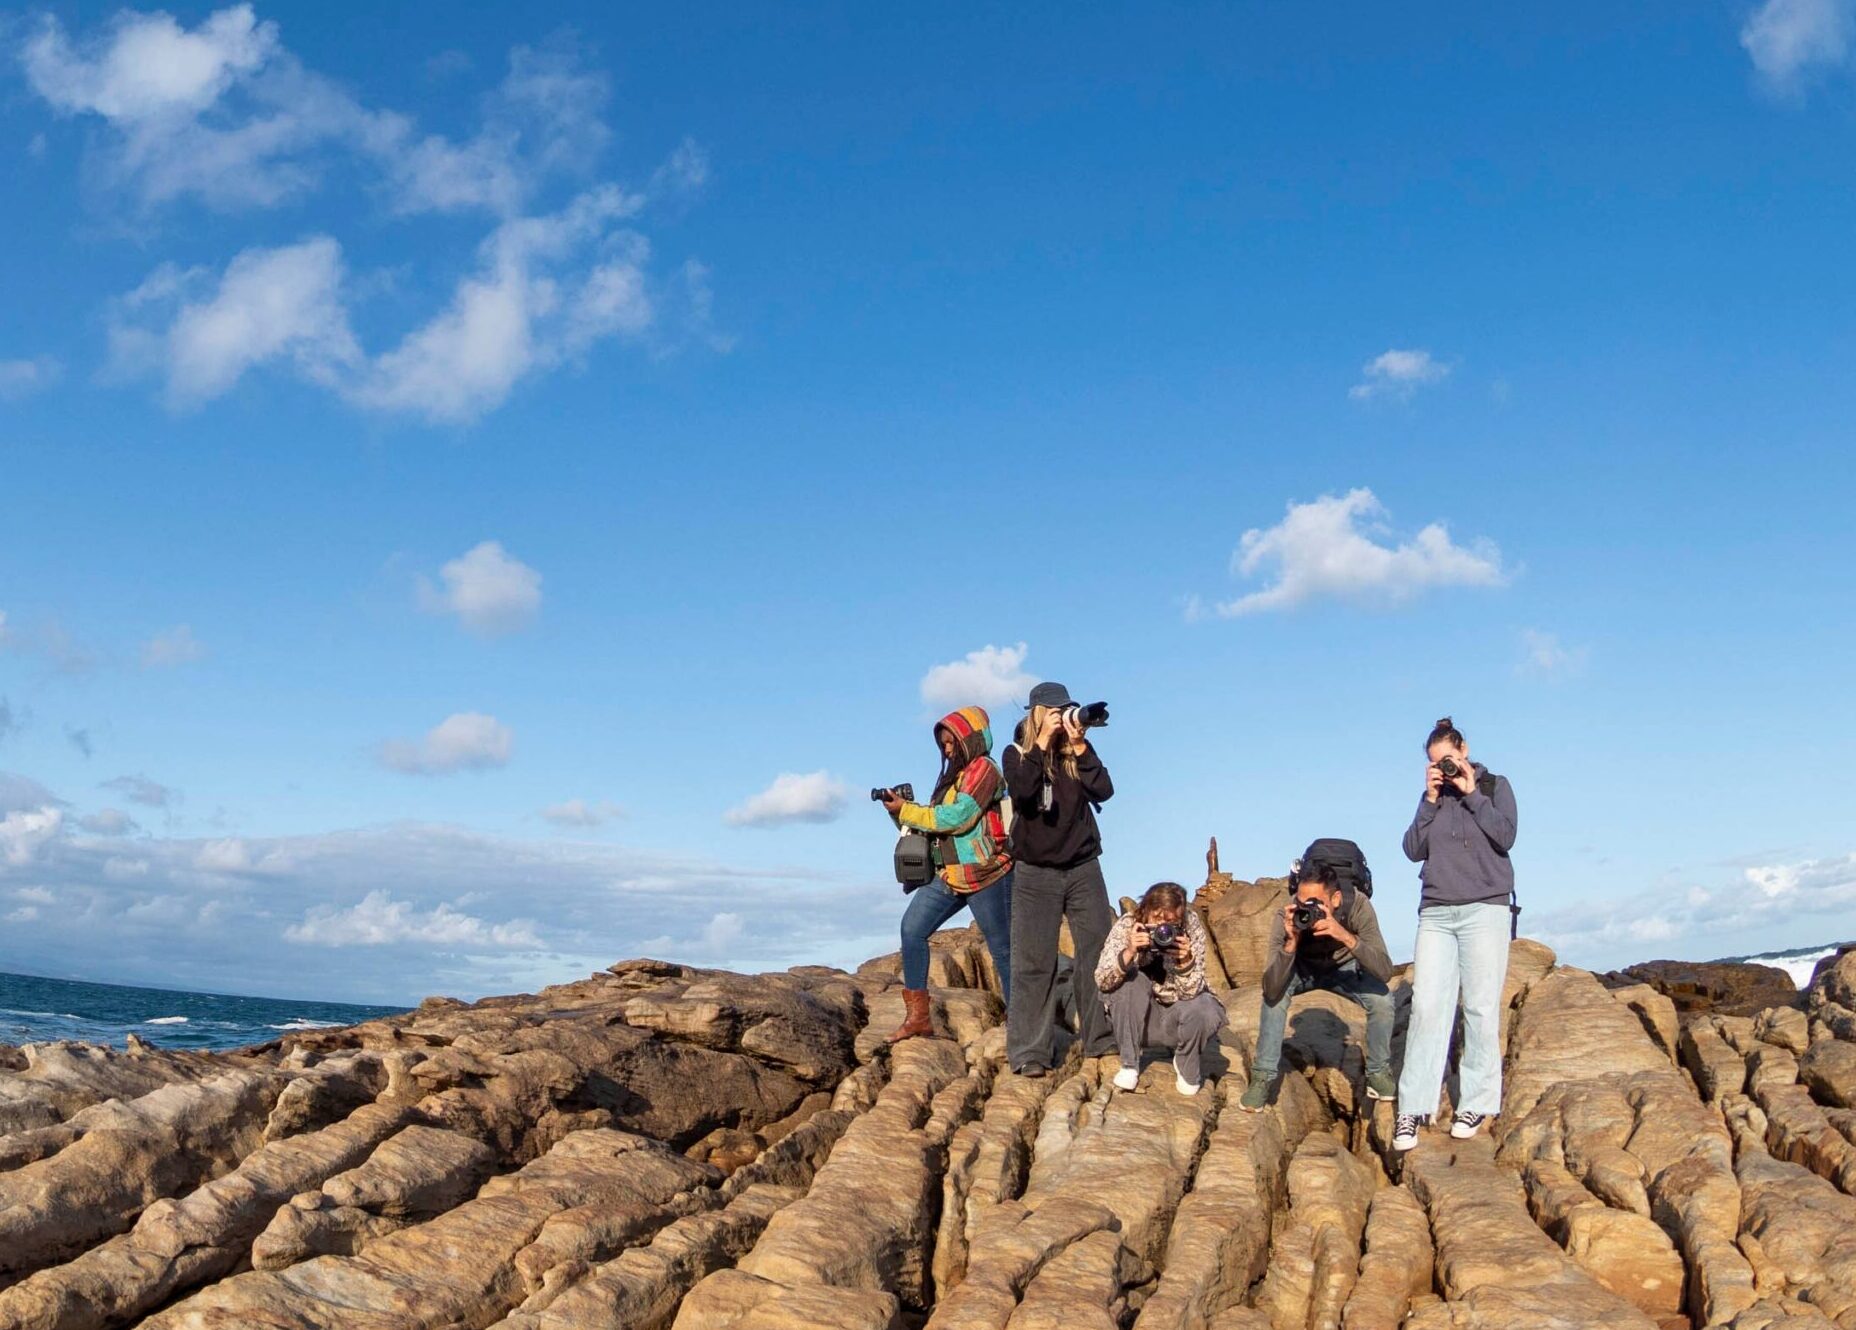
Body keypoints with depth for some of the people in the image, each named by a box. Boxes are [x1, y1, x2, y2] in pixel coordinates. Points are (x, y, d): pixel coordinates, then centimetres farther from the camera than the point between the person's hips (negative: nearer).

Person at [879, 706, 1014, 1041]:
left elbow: (957, 818, -17)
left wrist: (905, 810, -11)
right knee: (911, 928, -4)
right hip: (948, 874, 9)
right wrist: (901, 811, 1)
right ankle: (918, 1016, -1)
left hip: (985, 875, -8)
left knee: (1003, 950, -2)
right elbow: (934, 823, 18)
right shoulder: (953, 775, 20)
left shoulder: (983, 769, -7)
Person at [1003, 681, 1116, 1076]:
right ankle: (1028, 1051, -1)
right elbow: (1022, 792, -18)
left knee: (1100, 952, 2)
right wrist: (1042, 743, -17)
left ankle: (1101, 1037, 13)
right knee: (1034, 963, -4)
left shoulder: (1077, 750, 7)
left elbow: (1103, 791, -8)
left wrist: (1079, 745, -13)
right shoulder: (1017, 754, 1)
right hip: (1036, 872, -3)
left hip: (1084, 868, 3)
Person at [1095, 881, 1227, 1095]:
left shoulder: (1191, 926, -19)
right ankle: (1129, 1065, -10)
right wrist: (1129, 953, -42)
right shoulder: (1127, 925, -18)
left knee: (1205, 1011, -31)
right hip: (1136, 1019, 0)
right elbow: (1102, 982, -26)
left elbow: (1190, 992, -21)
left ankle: (1186, 1066, 3)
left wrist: (1186, 961, -40)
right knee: (1130, 980, -29)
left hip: (1177, 1014, 0)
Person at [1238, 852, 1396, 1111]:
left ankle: (1378, 1072, 3)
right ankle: (1262, 1077, -10)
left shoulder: (1358, 906, -35)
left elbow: (1385, 971, -42)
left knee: (1382, 1000, -24)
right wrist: (1290, 943, -52)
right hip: (1301, 966, 0)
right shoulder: (1286, 917, -36)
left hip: (1345, 966, 1)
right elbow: (1271, 990, -39)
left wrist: (1347, 937, -56)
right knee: (1274, 997, -29)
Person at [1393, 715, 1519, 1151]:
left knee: (1480, 1007, -2)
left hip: (1484, 909, -2)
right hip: (1436, 912, 2)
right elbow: (1413, 849, 5)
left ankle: (1477, 1103, 7)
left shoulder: (1494, 786, 7)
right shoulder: (1433, 795, 15)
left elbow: (1506, 837, -7)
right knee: (1426, 1005, -6)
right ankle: (1413, 1109, -6)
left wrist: (1472, 794, -8)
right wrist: (1431, 799, -2)